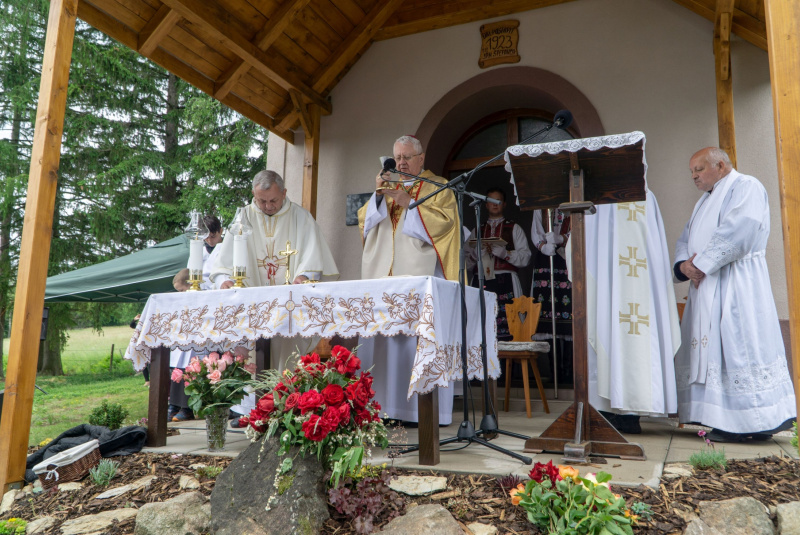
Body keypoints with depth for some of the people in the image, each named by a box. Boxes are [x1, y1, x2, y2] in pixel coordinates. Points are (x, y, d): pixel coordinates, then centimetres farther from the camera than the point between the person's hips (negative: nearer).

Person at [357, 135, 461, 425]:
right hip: (385, 275, 5)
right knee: (384, 334, -2)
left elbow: (443, 220, -6)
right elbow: (364, 220, 13)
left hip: (420, 274, -4)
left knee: (419, 336, -10)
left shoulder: (437, 187, 11)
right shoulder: (389, 186, 24)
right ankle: (388, 405, 1)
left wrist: (409, 203, -10)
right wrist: (378, 195, -3)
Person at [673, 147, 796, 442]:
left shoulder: (746, 187, -2)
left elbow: (738, 231, -18)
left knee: (739, 345, -9)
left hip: (736, 284, -8)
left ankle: (757, 420, -2)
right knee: (712, 348, 5)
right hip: (706, 286, 8)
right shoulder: (705, 201, 25)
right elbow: (685, 240, 17)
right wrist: (683, 264, -4)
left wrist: (701, 263, -15)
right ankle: (729, 421, 8)